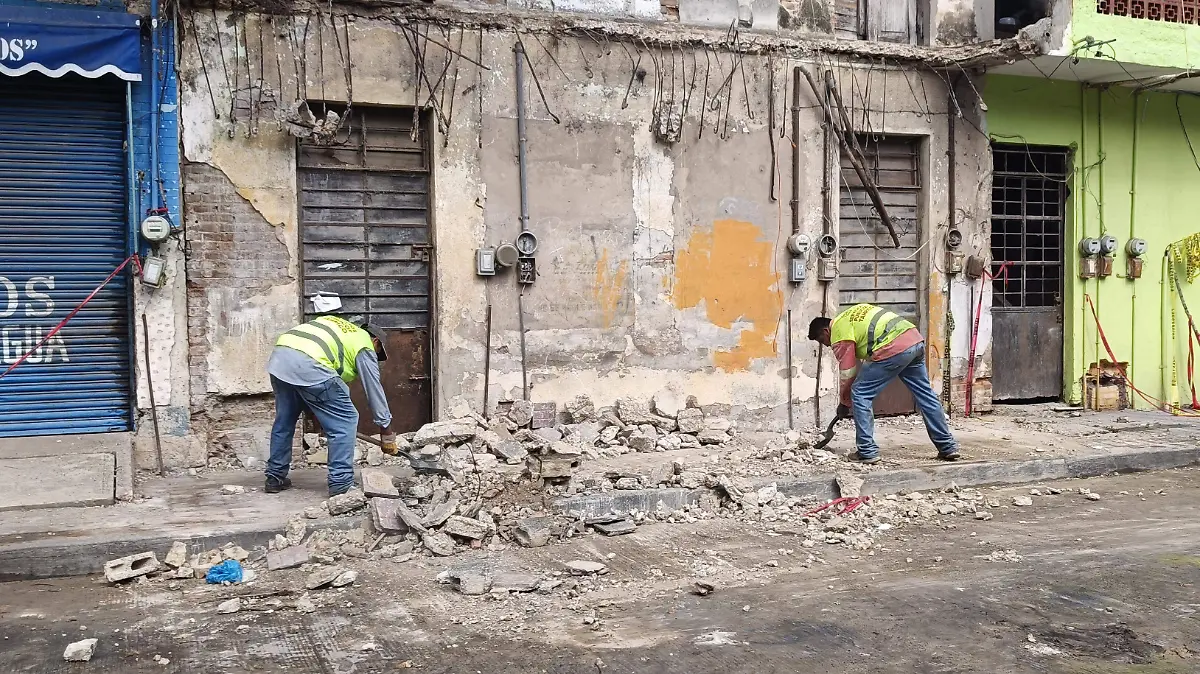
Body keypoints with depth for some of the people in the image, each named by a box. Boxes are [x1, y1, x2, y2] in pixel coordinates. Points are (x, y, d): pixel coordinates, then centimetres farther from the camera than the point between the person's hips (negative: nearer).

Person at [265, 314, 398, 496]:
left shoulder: (339, 327, 34)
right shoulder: (365, 347, 15)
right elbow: (374, 389, 14)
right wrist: (387, 433, 21)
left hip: (279, 357, 8)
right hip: (308, 365, -8)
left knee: (284, 421, 24)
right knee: (344, 421, 5)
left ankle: (275, 478, 33)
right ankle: (341, 485, 4)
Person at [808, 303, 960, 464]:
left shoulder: (839, 333, 2)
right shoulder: (847, 317, 27)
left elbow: (848, 374, 4)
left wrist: (844, 404, 18)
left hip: (894, 348, -9)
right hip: (915, 338, 9)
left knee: (860, 394, 1)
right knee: (925, 396, 16)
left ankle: (867, 452, 1)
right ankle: (948, 447, 22)